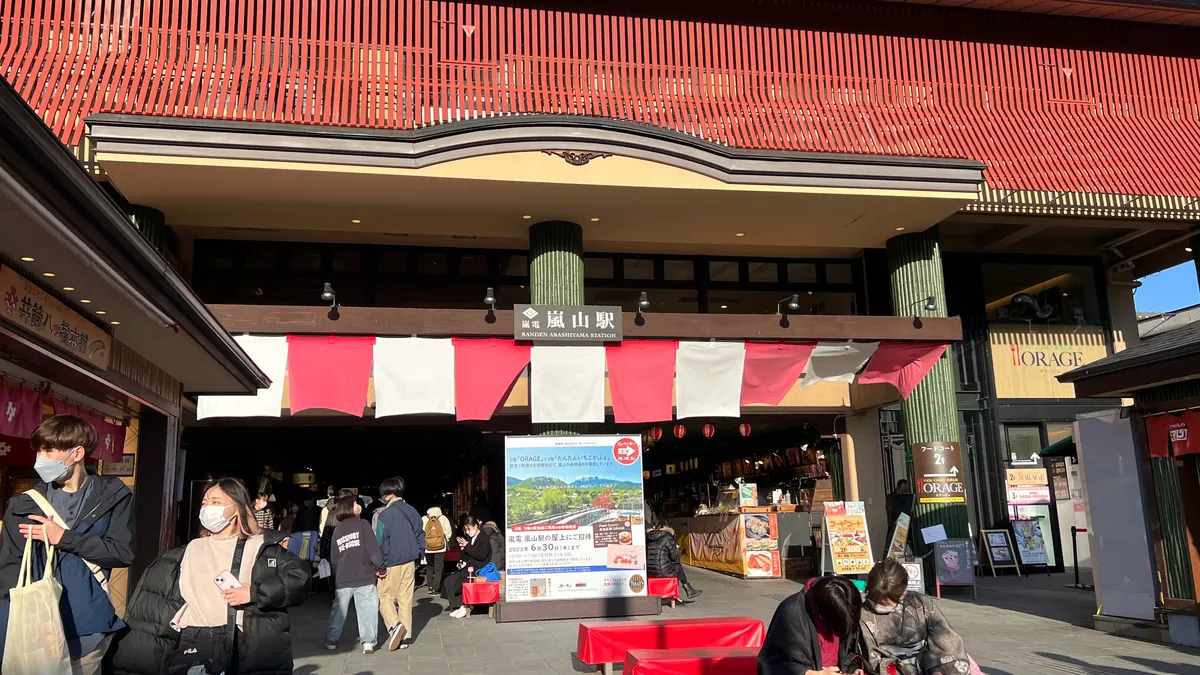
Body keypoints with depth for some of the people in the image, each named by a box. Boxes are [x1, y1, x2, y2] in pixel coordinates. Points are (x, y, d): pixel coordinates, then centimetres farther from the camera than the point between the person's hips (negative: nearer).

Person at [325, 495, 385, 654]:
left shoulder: (337, 530, 11)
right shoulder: (363, 524, -5)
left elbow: (334, 558, 16)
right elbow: (373, 549, -10)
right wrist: (381, 568, -1)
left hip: (343, 579, 4)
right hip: (364, 577, -4)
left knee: (338, 610, 16)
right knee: (367, 610, 1)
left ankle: (331, 640, 21)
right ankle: (368, 642, -2)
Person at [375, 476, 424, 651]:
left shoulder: (385, 514, -14)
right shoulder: (412, 512, 6)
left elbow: (381, 542, -13)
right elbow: (421, 537, 11)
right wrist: (417, 557, 17)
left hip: (392, 564, -6)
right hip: (410, 563, 6)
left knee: (385, 596, 7)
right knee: (406, 598, 10)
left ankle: (394, 625, -15)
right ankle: (405, 637, 12)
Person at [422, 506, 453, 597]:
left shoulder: (423, 519, -4)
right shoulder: (443, 518, -6)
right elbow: (448, 532, -4)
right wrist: (446, 540, 13)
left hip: (427, 548, 2)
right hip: (440, 547, -1)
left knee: (429, 567, 18)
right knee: (438, 568, 6)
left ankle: (430, 587, 18)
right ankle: (435, 589, 3)